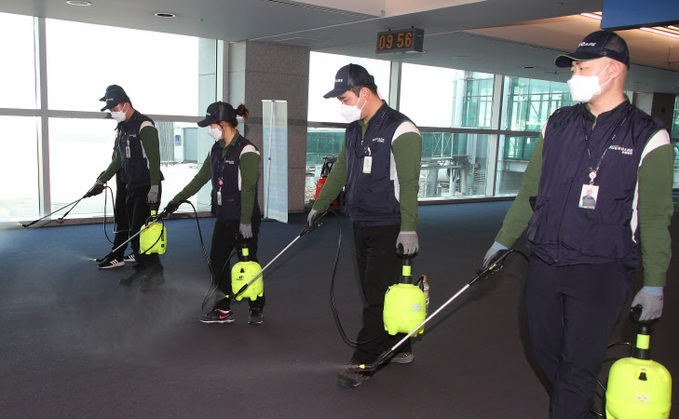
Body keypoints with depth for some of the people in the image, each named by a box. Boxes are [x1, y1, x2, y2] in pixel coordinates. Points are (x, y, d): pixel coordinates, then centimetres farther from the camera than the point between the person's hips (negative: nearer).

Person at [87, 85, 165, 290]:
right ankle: (141, 272, 19)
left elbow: (154, 158, -19)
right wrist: (102, 180, 19)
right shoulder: (121, 128, 16)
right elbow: (118, 160, 23)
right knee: (135, 232, 10)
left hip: (147, 188, -9)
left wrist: (154, 188, -24)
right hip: (131, 188, 9)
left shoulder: (144, 126, -12)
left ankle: (155, 274, -2)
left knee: (141, 231, -10)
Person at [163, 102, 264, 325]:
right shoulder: (216, 150, 11)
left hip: (245, 218, -8)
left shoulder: (246, 150, -14)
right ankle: (223, 309, 20)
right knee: (217, 260, 8)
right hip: (223, 217, 8)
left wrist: (245, 221, -22)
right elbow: (200, 178, 19)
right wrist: (178, 199, 19)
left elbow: (248, 188, -19)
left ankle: (257, 308, 19)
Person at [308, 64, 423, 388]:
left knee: (378, 294, -4)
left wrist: (408, 228, -24)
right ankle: (399, 348, 28)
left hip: (389, 229, -8)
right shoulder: (354, 130, 12)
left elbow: (409, 183, -18)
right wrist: (318, 207, 29)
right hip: (361, 225, 8)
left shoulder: (400, 129, -12)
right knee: (374, 291, 13)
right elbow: (340, 171, 23)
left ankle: (362, 361, 3)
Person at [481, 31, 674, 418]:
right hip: (544, 264, 5)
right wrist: (503, 240, 15)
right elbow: (530, 192, 15)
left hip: (602, 272, -5)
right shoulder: (558, 125, 9)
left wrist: (654, 284, -5)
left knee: (578, 365, -1)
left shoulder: (648, 137, -4)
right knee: (545, 351, 14)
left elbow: (655, 217, -4)